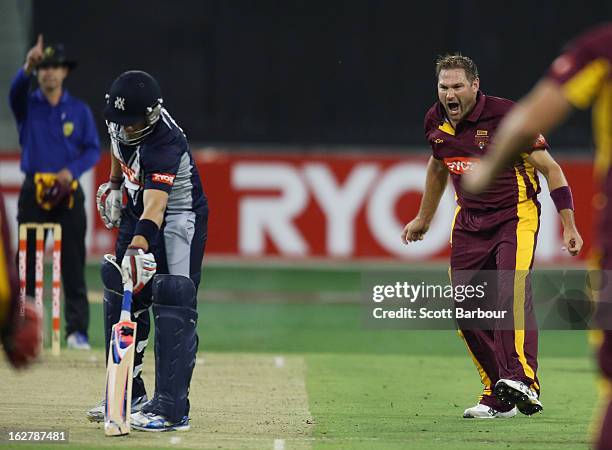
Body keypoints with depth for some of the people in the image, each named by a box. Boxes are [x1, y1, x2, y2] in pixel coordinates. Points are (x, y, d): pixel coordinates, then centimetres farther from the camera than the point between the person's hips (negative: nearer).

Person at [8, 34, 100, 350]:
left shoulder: (79, 110, 9)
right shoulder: (27, 105, 7)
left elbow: (93, 150, 6)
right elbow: (15, 91, -17)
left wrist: (71, 171, -13)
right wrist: (28, 67, -37)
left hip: (67, 192, 0)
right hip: (33, 191, 0)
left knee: (73, 264, -3)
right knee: (26, 262, -1)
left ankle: (77, 330, -1)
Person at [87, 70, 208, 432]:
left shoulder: (164, 145, -34)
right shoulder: (121, 120, -11)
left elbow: (155, 205, -47)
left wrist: (139, 247, -60)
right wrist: (114, 184, 19)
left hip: (179, 217, -9)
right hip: (137, 213, 9)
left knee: (173, 307, -18)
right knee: (120, 300, 11)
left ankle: (172, 408, -23)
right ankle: (129, 395, 22)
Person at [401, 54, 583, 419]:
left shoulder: (507, 116, -16)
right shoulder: (436, 122, 2)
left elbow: (550, 169, -10)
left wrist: (569, 226, -14)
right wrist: (424, 218, 34)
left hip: (516, 215, -6)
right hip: (469, 221, 6)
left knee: (512, 290, -28)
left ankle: (522, 381, -40)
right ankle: (500, 399, 9)